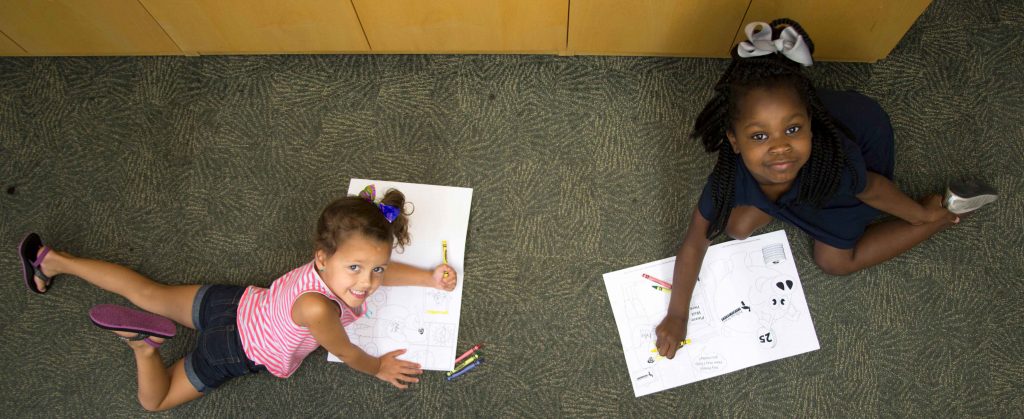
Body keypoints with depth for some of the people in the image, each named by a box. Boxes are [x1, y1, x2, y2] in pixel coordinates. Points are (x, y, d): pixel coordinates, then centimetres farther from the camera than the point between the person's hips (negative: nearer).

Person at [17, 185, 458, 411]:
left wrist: (430, 277, -8)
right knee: (155, 400, 15)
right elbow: (347, 354, -22)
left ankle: (52, 259, 35)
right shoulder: (318, 308, -43)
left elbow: (380, 270, 1)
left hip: (234, 303, 6)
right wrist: (379, 367, -3)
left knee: (149, 293, 24)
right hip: (233, 348, -6)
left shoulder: (337, 261, -23)